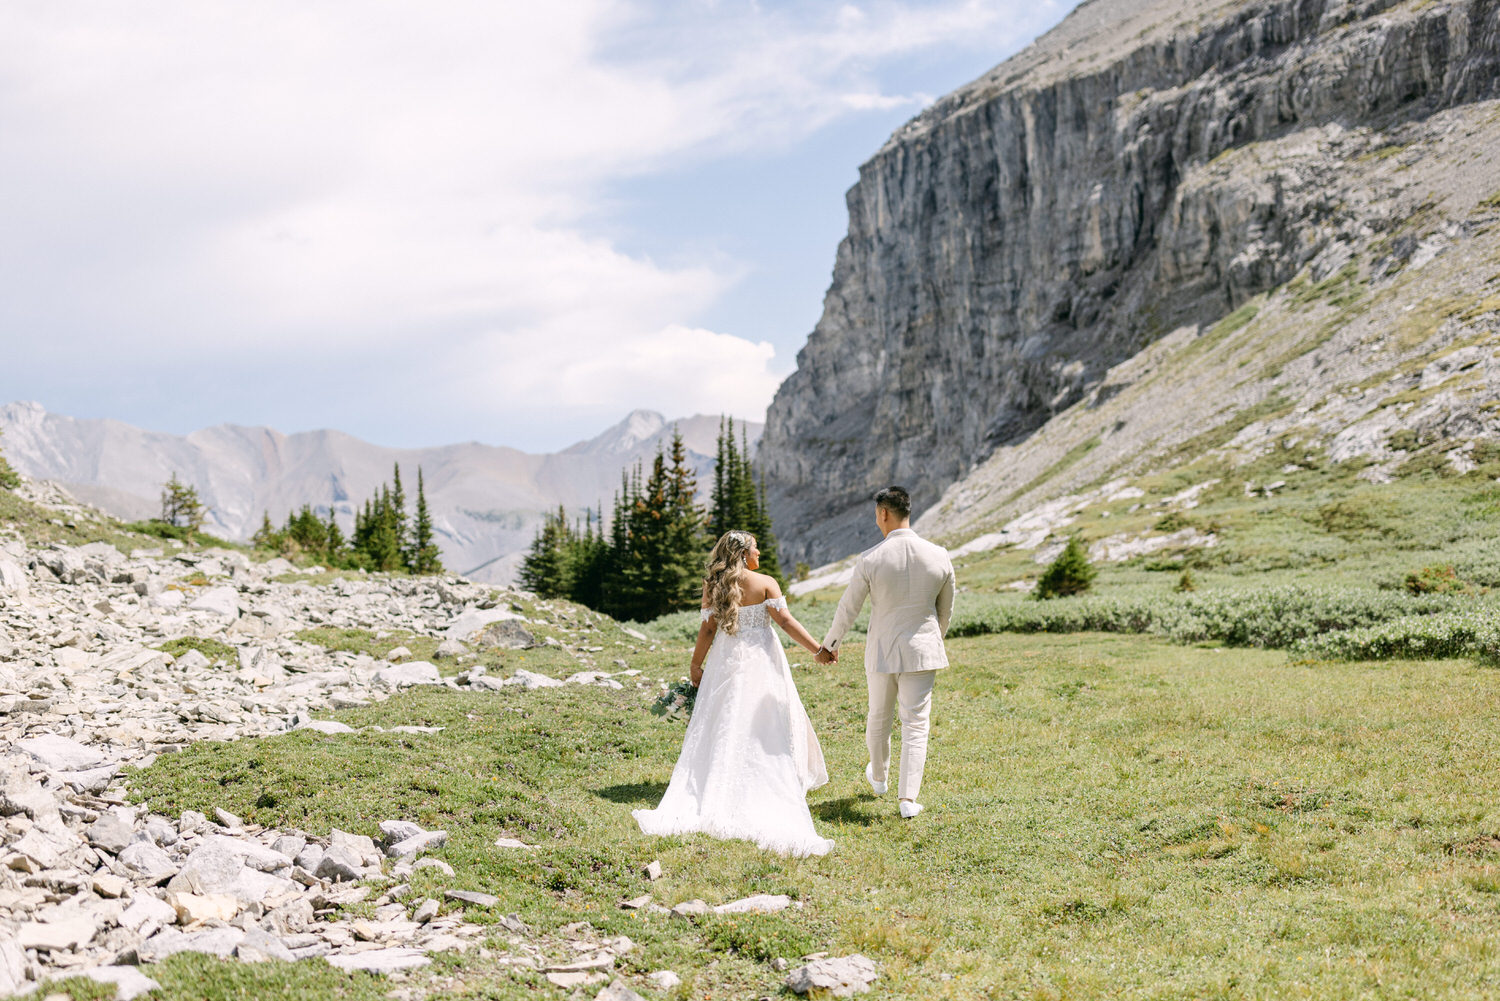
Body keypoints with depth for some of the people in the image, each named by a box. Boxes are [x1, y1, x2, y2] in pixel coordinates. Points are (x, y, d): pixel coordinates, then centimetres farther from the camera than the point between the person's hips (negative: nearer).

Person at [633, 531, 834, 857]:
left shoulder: (712, 586, 0)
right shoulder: (765, 583, -6)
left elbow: (707, 628, -1)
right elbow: (785, 621, -13)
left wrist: (696, 665, 8)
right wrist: (818, 649, -12)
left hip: (726, 659, 2)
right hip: (761, 658, -2)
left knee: (723, 727, 8)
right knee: (768, 724, 8)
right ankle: (774, 789, 11)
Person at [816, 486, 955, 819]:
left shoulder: (870, 559, -14)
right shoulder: (939, 556, -6)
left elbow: (848, 608, -3)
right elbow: (946, 610, 7)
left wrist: (829, 644, 13)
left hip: (881, 651, -1)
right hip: (922, 650, 1)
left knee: (878, 717, 20)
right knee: (916, 723, 4)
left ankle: (878, 777, 42)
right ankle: (908, 798, -1)